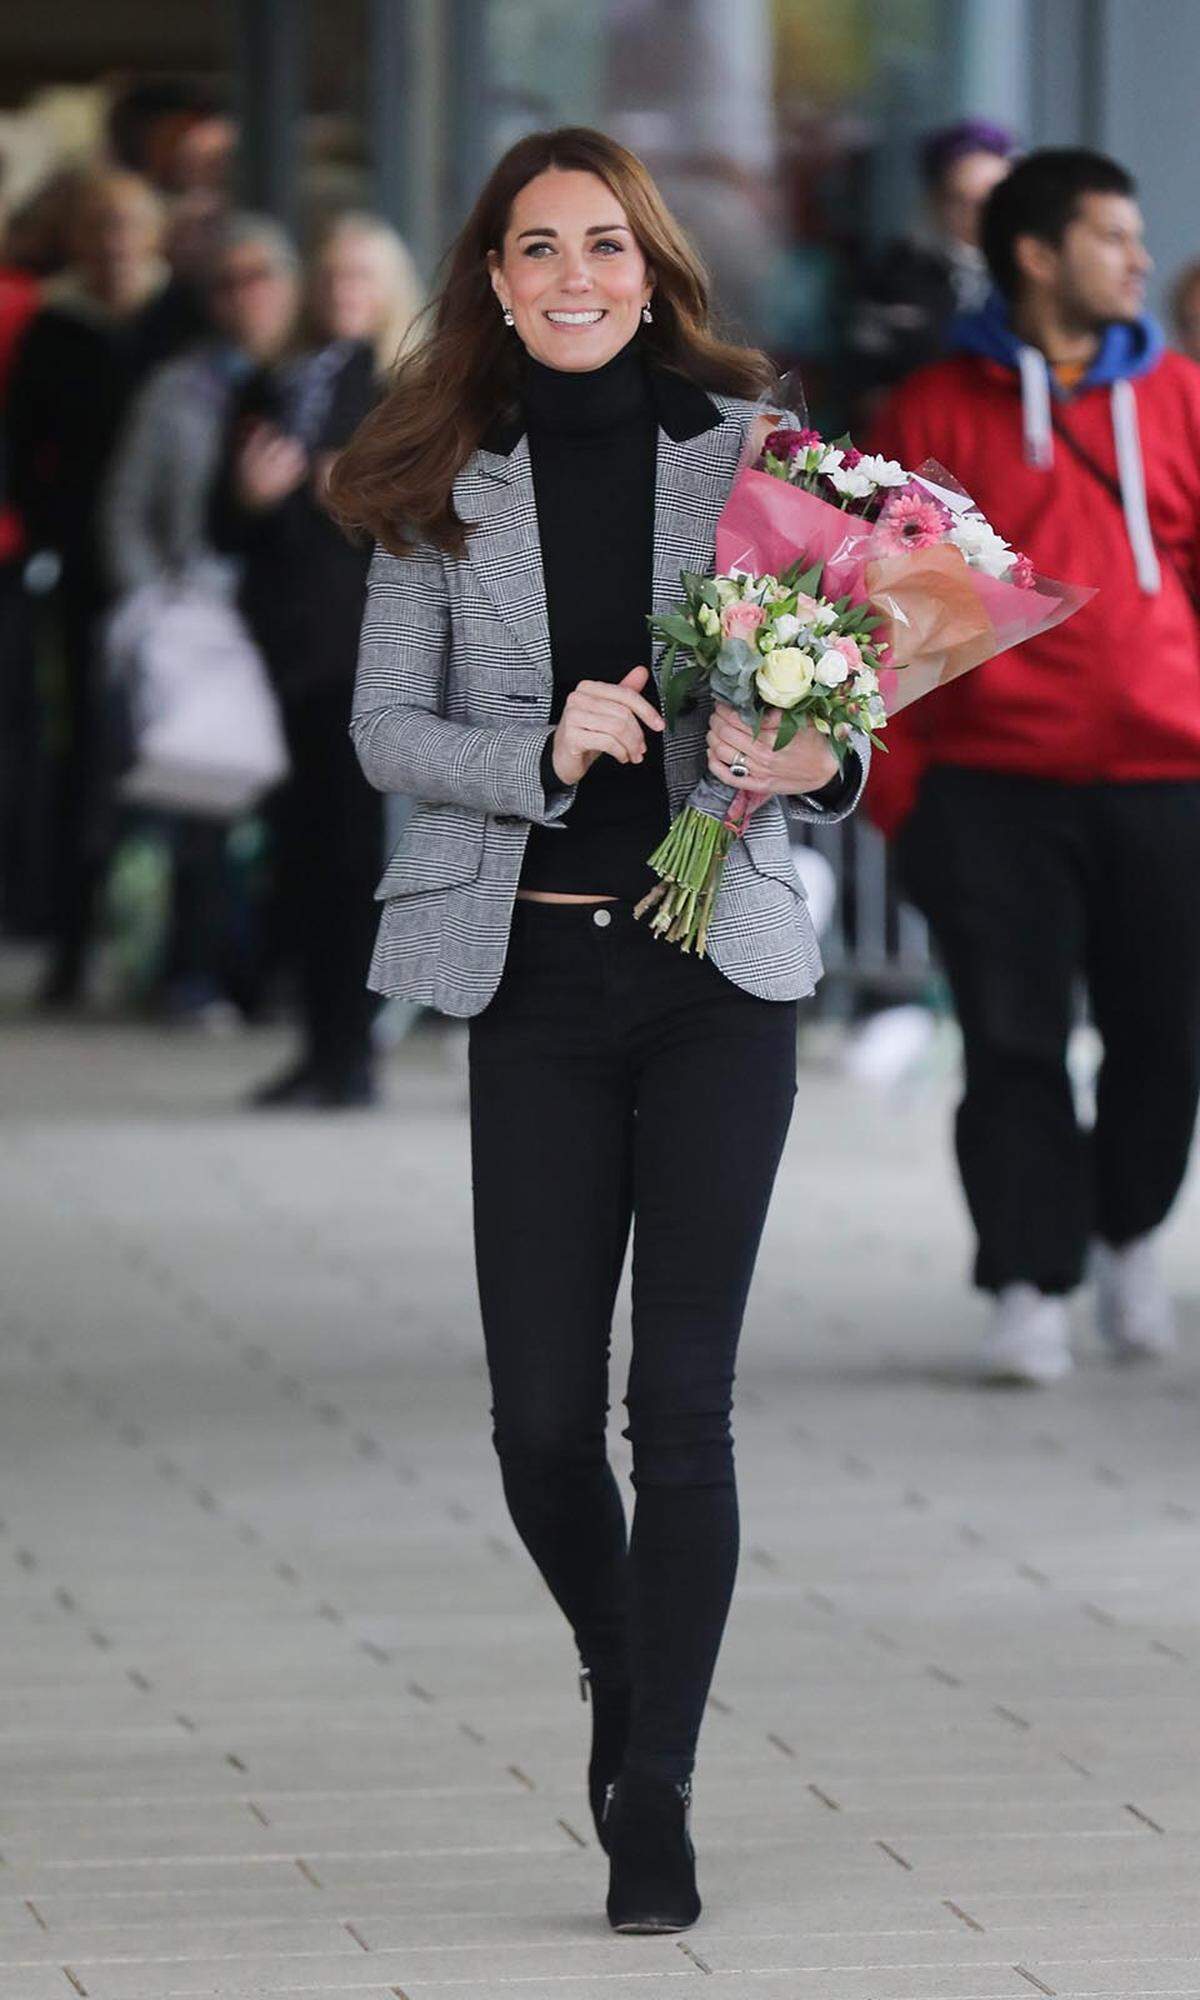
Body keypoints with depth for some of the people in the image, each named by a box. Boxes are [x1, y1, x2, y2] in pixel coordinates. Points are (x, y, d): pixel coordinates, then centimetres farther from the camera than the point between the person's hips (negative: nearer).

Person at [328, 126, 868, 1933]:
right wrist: (544, 750, -14)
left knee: (682, 1404, -4)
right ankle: (621, 1670, 32)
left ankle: (658, 1799, 4)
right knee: (543, 1417, 1)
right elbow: (385, 728, 4)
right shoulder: (440, 485, 4)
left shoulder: (745, 449, 2)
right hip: (536, 979, 1)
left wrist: (812, 761, -16)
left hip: (721, 967, -1)